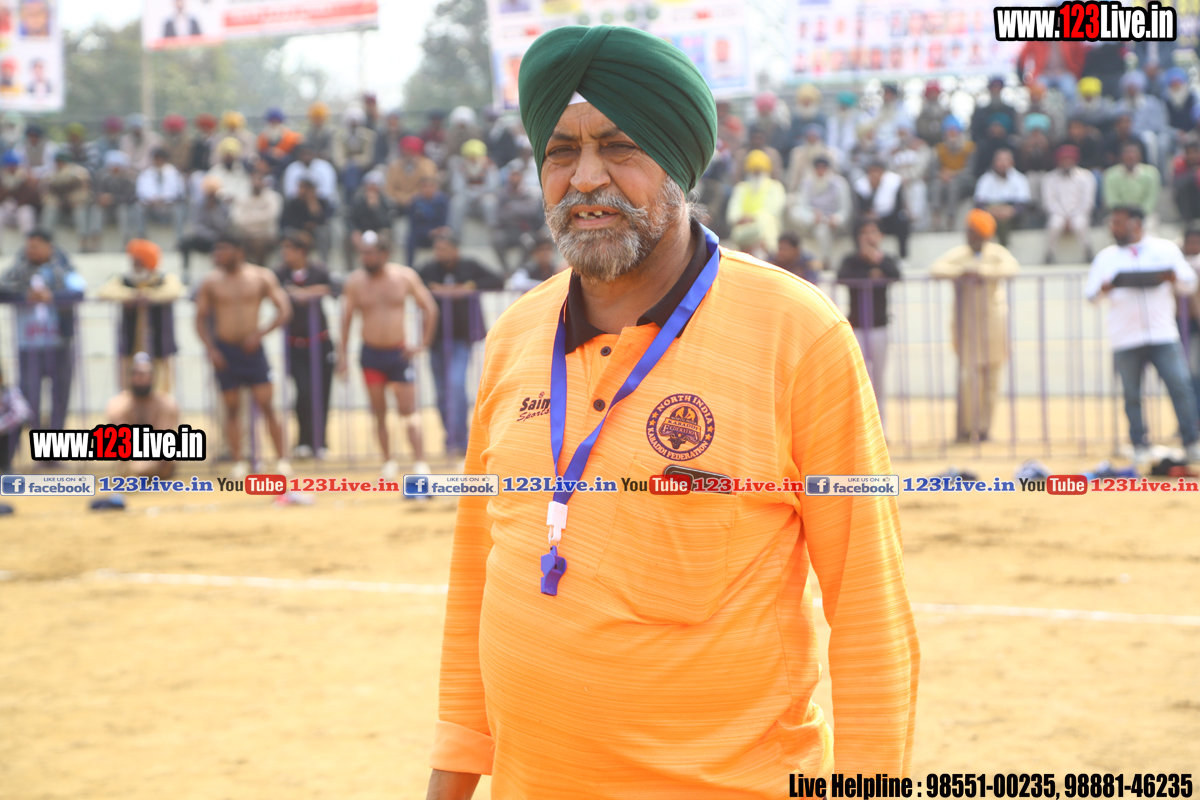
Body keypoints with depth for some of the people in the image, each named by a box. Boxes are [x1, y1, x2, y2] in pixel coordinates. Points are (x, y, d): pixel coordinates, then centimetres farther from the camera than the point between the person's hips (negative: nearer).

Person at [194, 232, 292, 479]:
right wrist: (210, 348, -7)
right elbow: (201, 318, 6)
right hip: (224, 349, 1)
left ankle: (282, 459, 1)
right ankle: (238, 463, 10)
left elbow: (284, 311, -2)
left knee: (266, 405, -5)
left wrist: (261, 333, -14)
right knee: (232, 407, 4)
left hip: (252, 348, -1)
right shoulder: (210, 282, 1)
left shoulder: (261, 277, -1)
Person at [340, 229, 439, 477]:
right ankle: (388, 462, 18)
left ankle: (420, 464, -9)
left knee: (409, 412, -6)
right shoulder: (355, 281, -3)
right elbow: (347, 317, 4)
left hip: (400, 352, -1)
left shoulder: (405, 277, -4)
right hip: (371, 354, 1)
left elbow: (429, 307, 5)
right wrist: (342, 353, 0)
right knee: (379, 413, 6)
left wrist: (423, 343, -1)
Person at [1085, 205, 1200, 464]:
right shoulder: (1106, 257, 13)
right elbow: (1090, 294, 9)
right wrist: (1103, 290, -15)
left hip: (1163, 335, -1)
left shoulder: (1165, 249, 10)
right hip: (1125, 339, 1)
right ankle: (1140, 447, 9)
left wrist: (1174, 278, -14)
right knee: (1132, 395, 1)